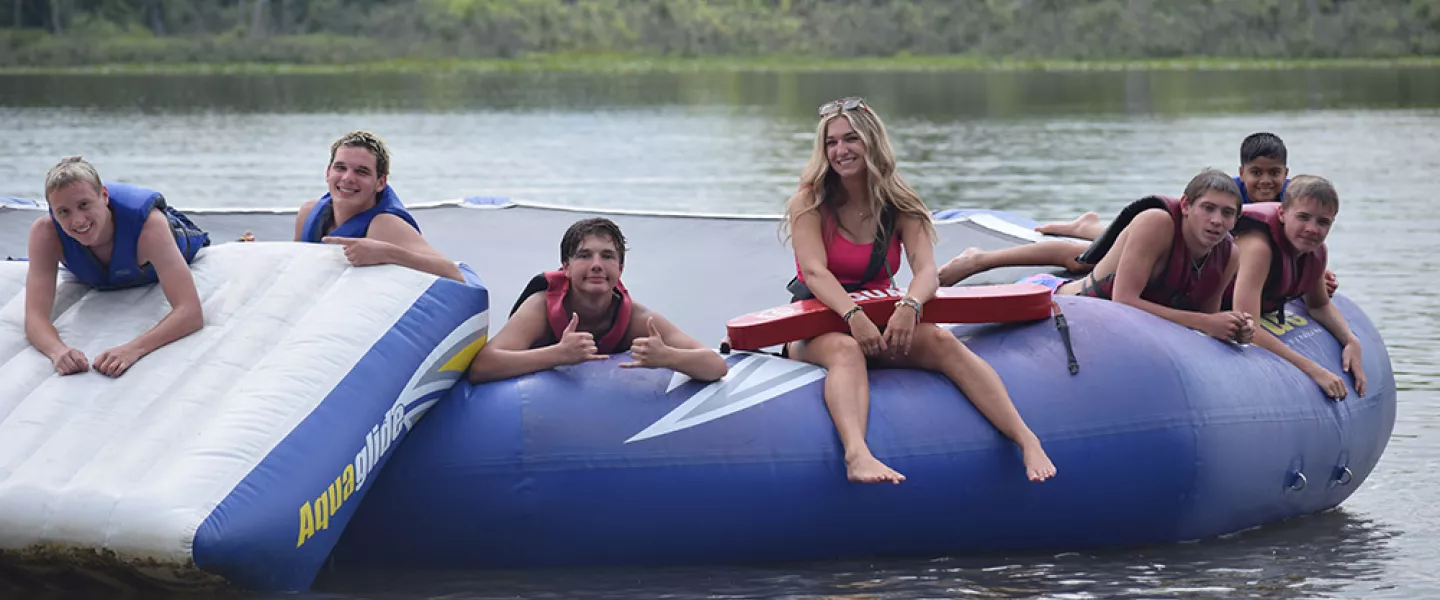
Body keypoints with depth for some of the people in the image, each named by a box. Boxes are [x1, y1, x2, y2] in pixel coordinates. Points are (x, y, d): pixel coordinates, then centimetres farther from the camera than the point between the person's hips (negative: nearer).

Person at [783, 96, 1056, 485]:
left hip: (879, 320, 3)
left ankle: (1027, 442, -42)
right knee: (846, 349, -39)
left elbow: (926, 270, -12)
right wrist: (854, 317, -38)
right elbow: (814, 271, -20)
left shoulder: (899, 206, 3)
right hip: (818, 328, -3)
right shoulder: (809, 204, -5)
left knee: (942, 342, -27)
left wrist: (909, 307, -36)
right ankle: (857, 455, -68)